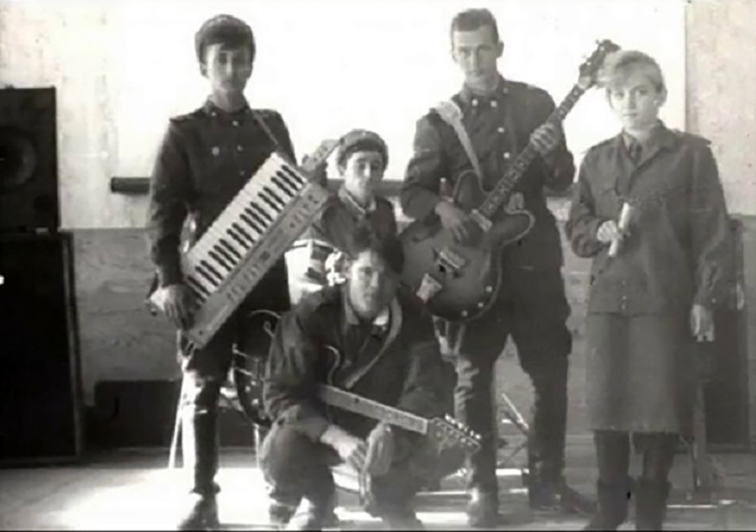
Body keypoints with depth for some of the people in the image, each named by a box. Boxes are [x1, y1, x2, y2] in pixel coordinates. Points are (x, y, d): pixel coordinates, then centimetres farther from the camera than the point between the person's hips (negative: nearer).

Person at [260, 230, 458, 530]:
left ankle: (390, 500, 10)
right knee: (279, 454, -34)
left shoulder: (413, 317, -12)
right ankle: (317, 498, 6)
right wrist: (337, 437, -37)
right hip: (321, 427, -2)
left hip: (387, 429, 2)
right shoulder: (310, 315, -19)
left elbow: (425, 389, -19)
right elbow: (281, 393, -23)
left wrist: (389, 430, -40)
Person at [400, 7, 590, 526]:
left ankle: (546, 480, 17)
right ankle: (482, 488, 10)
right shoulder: (439, 120, 2)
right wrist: (441, 207, -22)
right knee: (473, 378, 1)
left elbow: (563, 180, 5)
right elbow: (412, 191, -2)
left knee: (552, 374, 4)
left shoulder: (536, 102, 6)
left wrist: (551, 155, -17)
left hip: (535, 258, 2)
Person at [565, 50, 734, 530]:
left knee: (662, 404, -1)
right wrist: (598, 231, -6)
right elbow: (576, 228, 17)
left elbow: (712, 232, -3)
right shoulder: (596, 160, 11)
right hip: (608, 298, 3)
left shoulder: (691, 154, 0)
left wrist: (704, 298, -9)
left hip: (667, 300, -3)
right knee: (606, 403, 3)